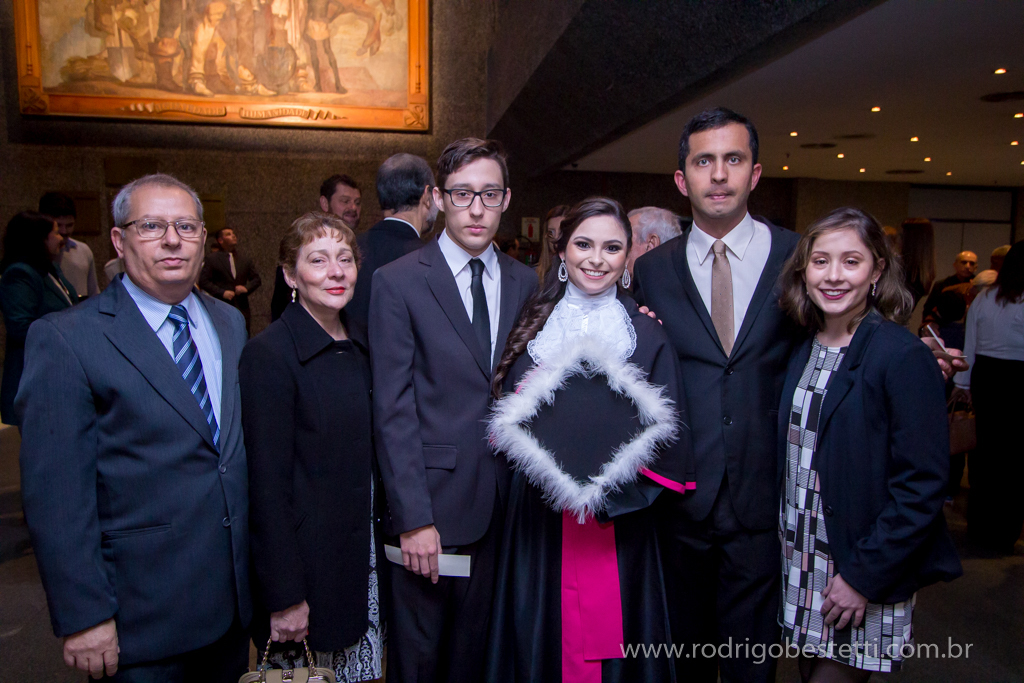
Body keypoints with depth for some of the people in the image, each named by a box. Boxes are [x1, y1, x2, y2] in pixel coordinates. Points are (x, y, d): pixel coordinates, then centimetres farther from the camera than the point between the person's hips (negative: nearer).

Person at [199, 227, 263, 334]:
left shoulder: (245, 260, 17)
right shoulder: (212, 259, 4)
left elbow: (256, 279, 17)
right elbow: (203, 281, -2)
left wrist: (247, 288, -4)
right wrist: (221, 292, -13)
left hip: (242, 309, 4)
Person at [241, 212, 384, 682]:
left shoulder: (359, 350, 6)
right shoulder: (268, 354, -15)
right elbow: (266, 484, -16)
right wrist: (284, 598, -15)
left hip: (363, 564, 7)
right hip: (307, 566, -6)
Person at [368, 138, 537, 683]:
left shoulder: (525, 282, 7)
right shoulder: (398, 282, -6)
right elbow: (393, 411, -9)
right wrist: (414, 517, -12)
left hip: (503, 502, 4)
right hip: (431, 500, -3)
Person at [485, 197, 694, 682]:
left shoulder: (648, 336, 1)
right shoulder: (531, 328, 5)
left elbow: (667, 441, -2)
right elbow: (503, 419, 7)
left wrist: (613, 490, -15)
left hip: (619, 525, -1)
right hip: (539, 520, 1)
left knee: (613, 639, 11)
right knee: (542, 636, 11)